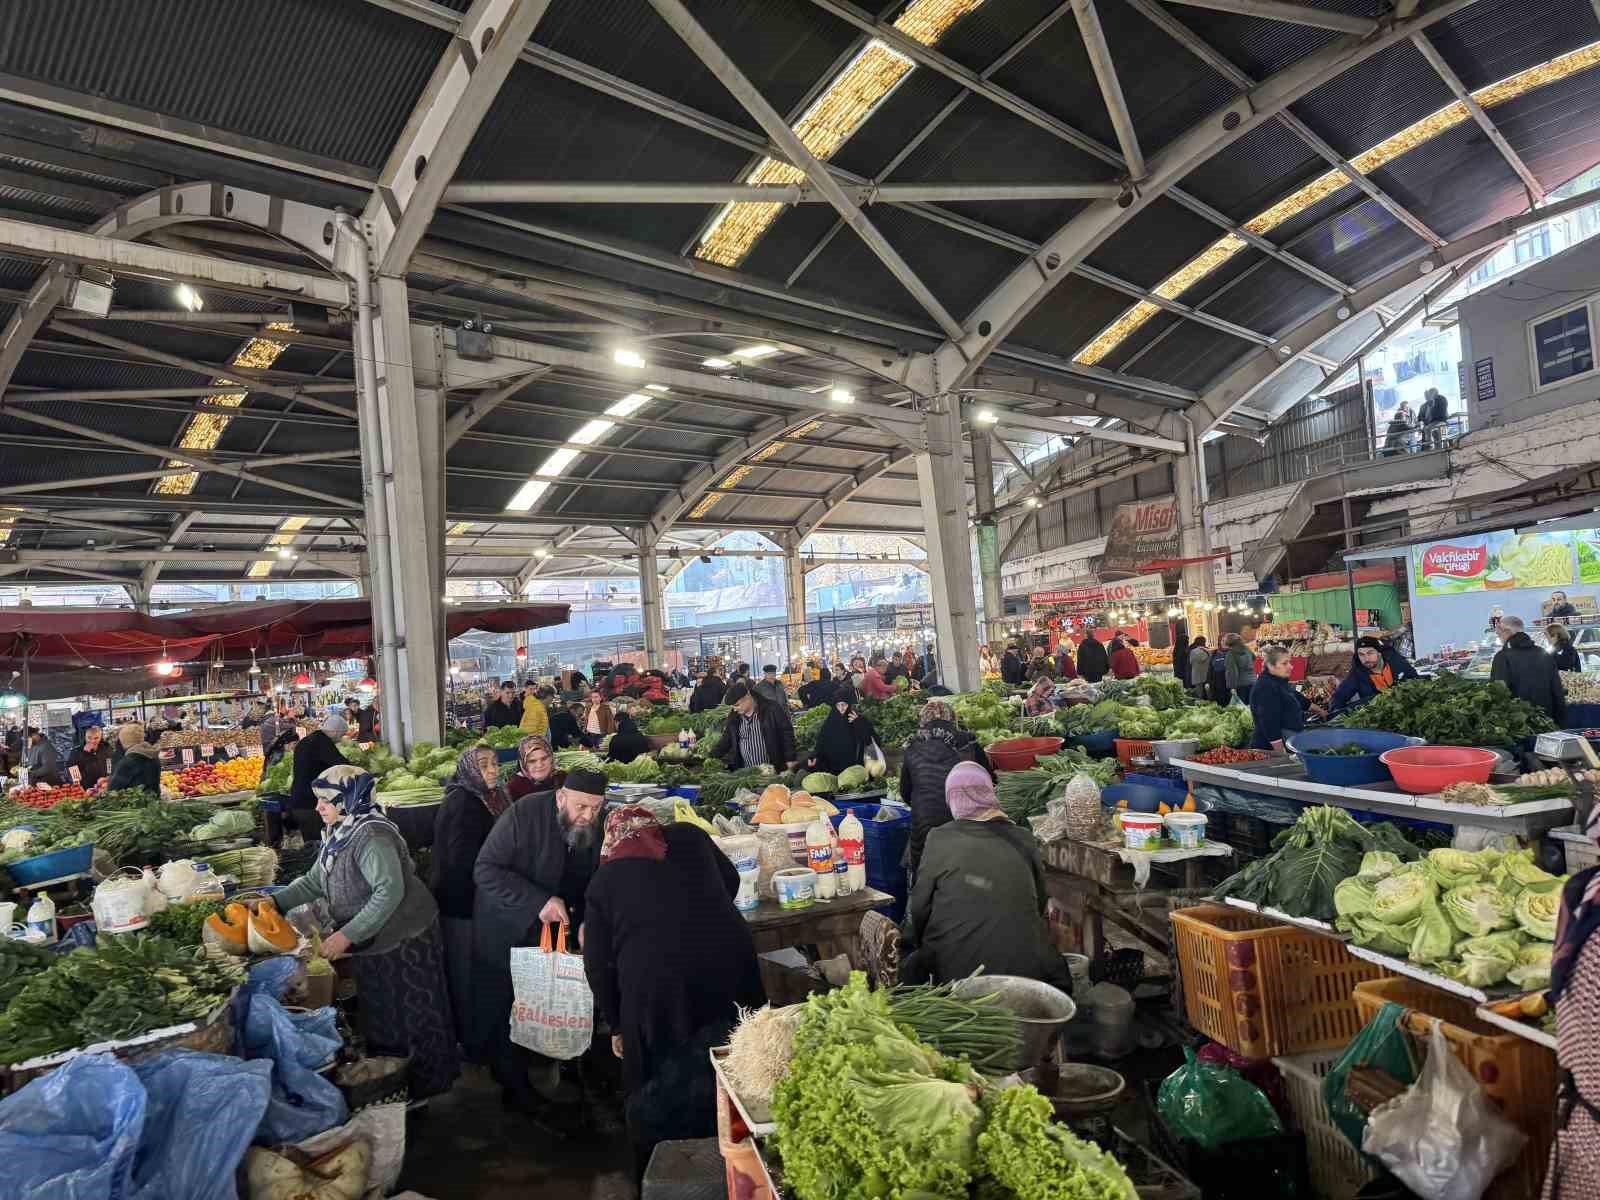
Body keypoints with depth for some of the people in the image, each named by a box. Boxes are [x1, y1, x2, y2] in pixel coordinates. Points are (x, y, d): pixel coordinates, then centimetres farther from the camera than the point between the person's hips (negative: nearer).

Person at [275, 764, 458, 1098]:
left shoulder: (370, 836, -26)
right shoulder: (339, 835, 5)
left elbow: (390, 892, -32)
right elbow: (313, 881, 13)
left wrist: (346, 936, -33)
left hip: (403, 941, -10)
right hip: (371, 943, 10)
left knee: (410, 1017, 6)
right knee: (378, 1017, 22)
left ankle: (424, 1086, 24)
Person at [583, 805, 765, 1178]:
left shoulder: (604, 879, 13)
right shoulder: (688, 836, 15)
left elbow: (598, 964, 13)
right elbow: (731, 882, 26)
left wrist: (616, 1025, 23)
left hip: (655, 979, -1)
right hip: (729, 961, 2)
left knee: (659, 1090, 17)